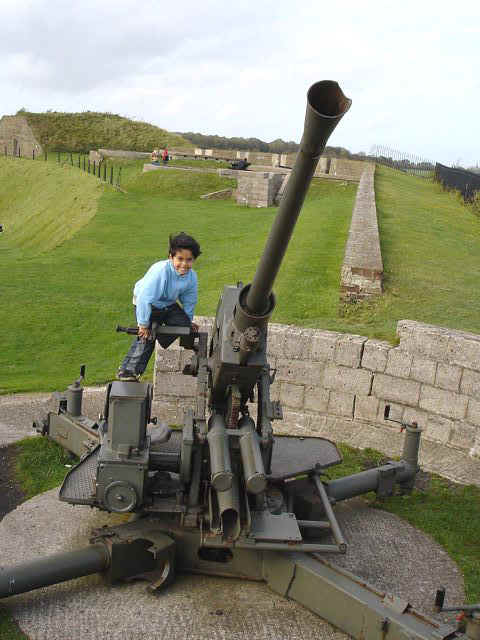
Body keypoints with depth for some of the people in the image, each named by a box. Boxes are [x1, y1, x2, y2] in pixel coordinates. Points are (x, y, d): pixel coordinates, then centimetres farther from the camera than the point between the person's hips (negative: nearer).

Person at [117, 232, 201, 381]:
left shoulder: (192, 277, -17)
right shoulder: (160, 271, -37)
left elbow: (189, 300, 2)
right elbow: (144, 298, -35)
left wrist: (188, 320, 11)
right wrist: (143, 324, -29)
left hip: (168, 304, 6)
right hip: (147, 304, -6)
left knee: (184, 325, -9)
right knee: (146, 338, -10)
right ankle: (127, 371, -1)